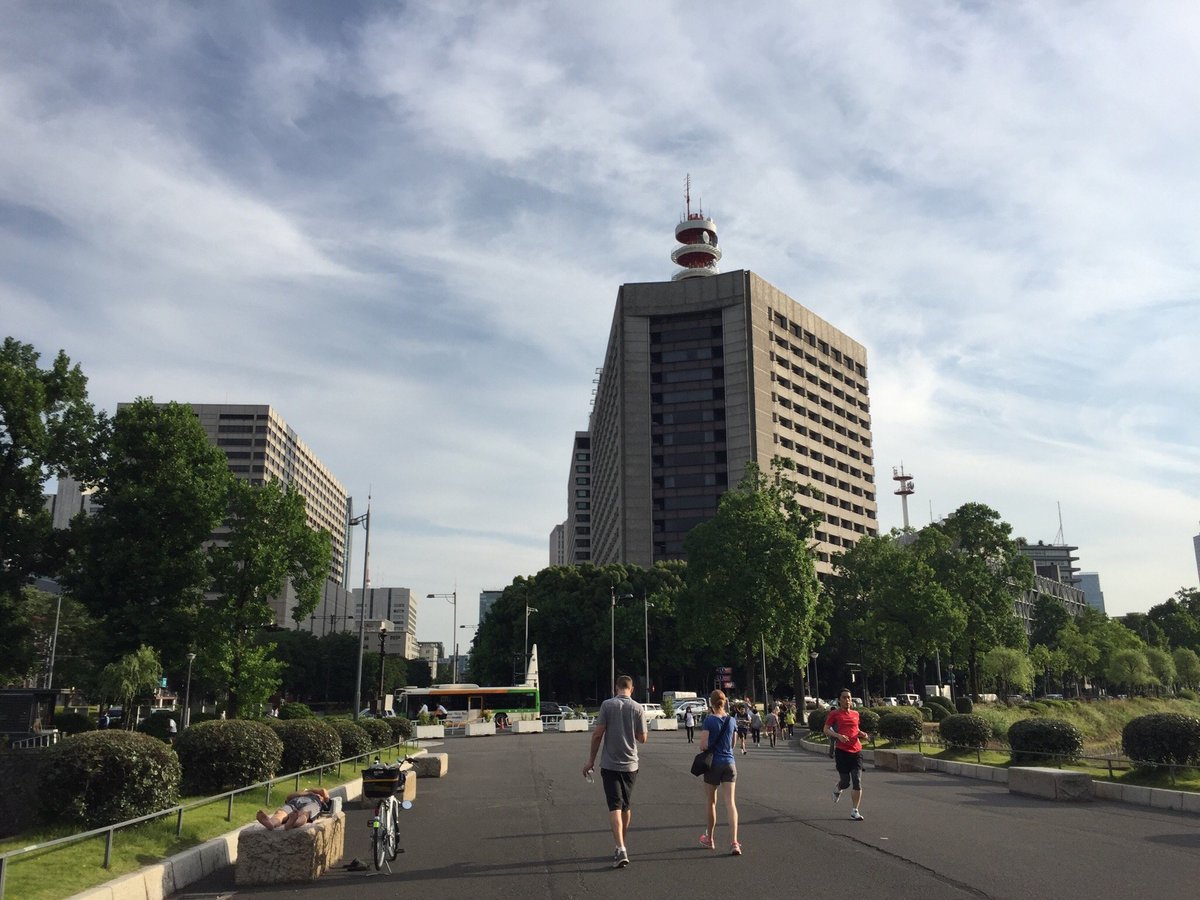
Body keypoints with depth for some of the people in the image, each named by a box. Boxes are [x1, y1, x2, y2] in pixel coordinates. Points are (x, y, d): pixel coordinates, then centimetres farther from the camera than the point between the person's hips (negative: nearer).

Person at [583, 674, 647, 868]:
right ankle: (620, 847, 28)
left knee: (615, 806, -4)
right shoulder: (638, 708, -2)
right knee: (626, 806, 17)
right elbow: (642, 738, 1)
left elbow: (598, 734, -8)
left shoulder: (607, 705, -6)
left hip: (609, 764, -2)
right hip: (630, 764, 2)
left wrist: (591, 760, 1)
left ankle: (621, 849, -18)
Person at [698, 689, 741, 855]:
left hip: (713, 764, -3)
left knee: (711, 803, 13)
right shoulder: (731, 720, 4)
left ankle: (710, 839, 26)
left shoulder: (709, 720, -11)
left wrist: (703, 746, 6)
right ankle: (734, 842, -15)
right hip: (729, 763, 3)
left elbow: (703, 745, -15)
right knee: (731, 803, -3)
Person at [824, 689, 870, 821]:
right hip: (841, 751, -4)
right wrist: (838, 735, -20)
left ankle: (855, 811, 2)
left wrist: (862, 734, 5)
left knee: (857, 782, -5)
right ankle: (837, 790, 39)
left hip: (856, 751, 4)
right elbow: (826, 729, -4)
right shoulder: (834, 714, -1)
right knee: (845, 782, 2)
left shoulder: (855, 713, 13)